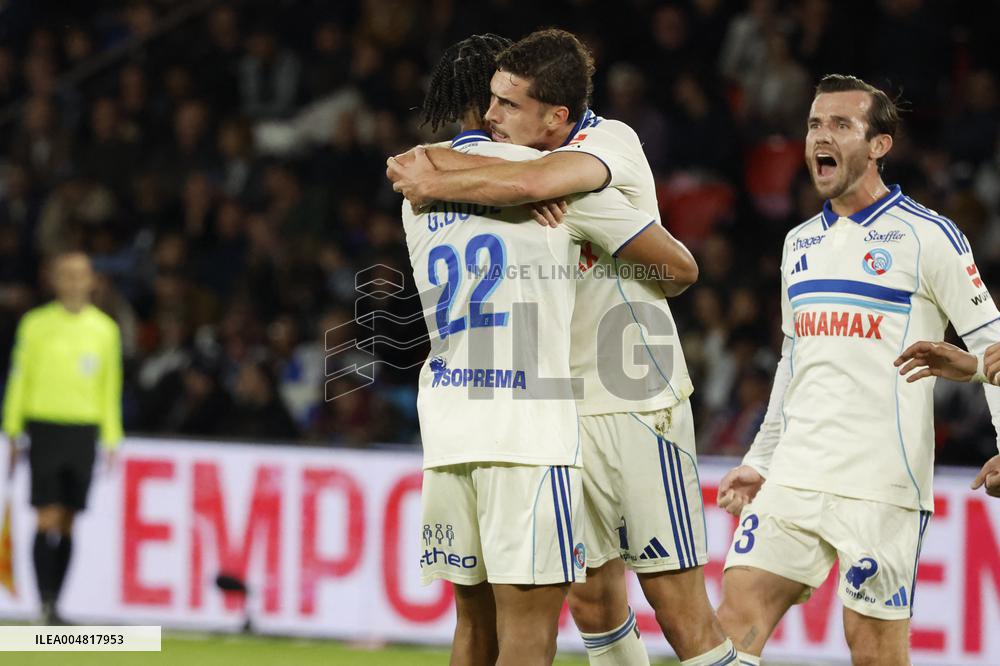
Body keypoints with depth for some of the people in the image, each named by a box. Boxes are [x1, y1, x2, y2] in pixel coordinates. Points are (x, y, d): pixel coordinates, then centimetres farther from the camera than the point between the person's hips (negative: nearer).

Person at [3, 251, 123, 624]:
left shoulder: (105, 329, 8)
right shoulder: (35, 324, 2)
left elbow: (110, 387, 12)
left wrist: (111, 440, 8)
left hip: (85, 431, 2)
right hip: (44, 427, -2)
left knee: (68, 523, 3)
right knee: (48, 519, -9)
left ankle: (54, 603, 9)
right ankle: (45, 603, -10)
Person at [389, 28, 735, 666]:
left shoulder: (611, 140, -13)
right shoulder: (515, 153, 9)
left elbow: (529, 182, -31)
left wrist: (431, 182, -19)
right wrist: (428, 160, -17)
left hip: (637, 402, -7)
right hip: (560, 409, 7)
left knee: (678, 602, -8)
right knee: (592, 599, 7)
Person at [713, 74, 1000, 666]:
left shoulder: (927, 236, -4)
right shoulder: (800, 242, 17)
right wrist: (759, 461, 25)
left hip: (882, 485, -6)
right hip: (794, 478, 6)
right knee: (737, 616, -5)